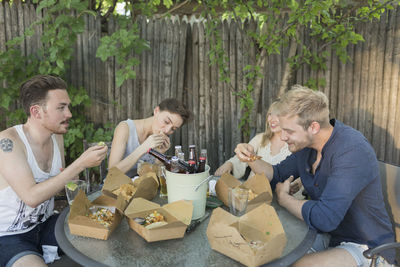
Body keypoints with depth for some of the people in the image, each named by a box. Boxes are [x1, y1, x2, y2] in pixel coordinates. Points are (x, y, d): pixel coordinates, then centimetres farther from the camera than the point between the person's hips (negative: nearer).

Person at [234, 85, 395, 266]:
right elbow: (277, 175, 12)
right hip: (326, 234, 7)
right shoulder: (306, 144, -2)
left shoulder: (353, 150, -29)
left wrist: (283, 197, -18)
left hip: (366, 248, -7)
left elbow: (325, 218, -35)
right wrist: (251, 159, -7)